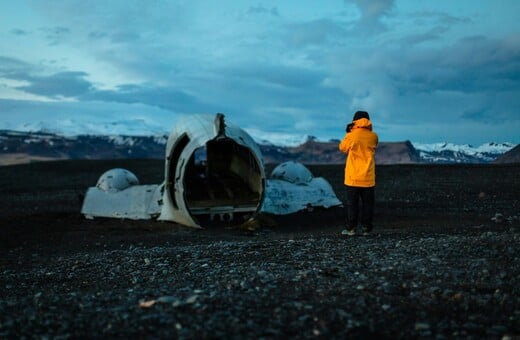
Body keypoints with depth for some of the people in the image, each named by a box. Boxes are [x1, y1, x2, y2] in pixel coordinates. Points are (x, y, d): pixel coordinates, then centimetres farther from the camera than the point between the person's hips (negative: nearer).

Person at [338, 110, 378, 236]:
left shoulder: (351, 136, -9)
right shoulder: (373, 136, -1)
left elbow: (342, 148, 7)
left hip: (353, 177, -2)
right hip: (368, 177, 2)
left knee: (352, 203, 4)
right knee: (367, 203, 8)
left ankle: (351, 228, 4)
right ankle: (366, 228, 9)